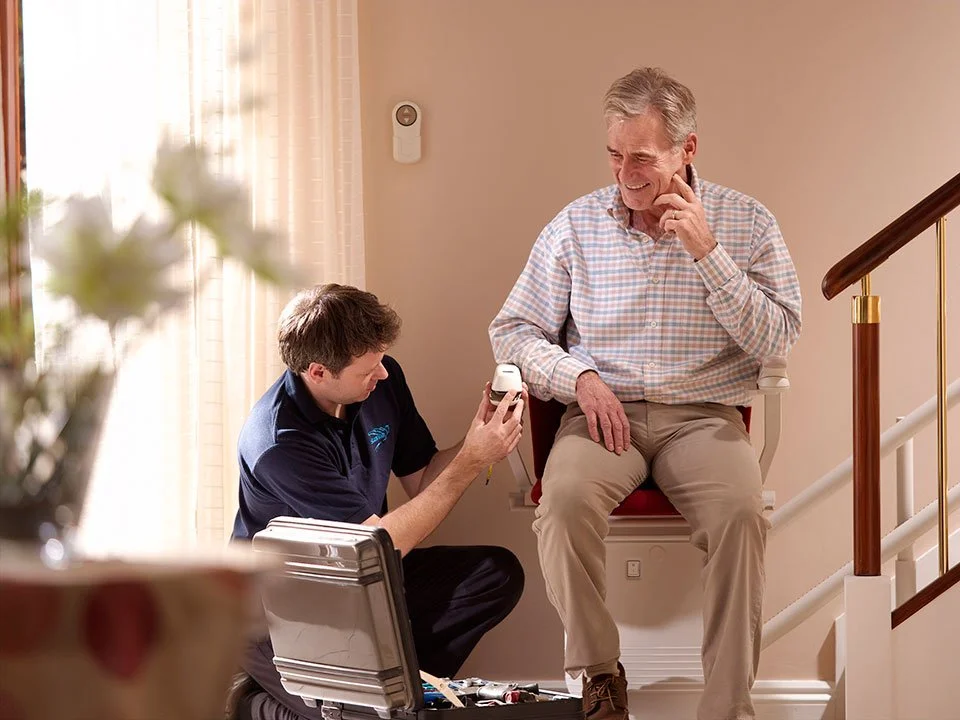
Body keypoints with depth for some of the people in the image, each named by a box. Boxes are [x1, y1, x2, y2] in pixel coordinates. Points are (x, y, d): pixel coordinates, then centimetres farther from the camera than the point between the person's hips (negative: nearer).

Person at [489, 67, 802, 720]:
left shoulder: (747, 224, 5)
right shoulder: (576, 225, 8)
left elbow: (777, 341, -3)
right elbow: (513, 330, 11)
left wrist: (706, 251, -12)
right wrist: (579, 379, -8)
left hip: (704, 415, -1)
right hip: (604, 412, 1)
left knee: (741, 512, -33)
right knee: (567, 496, -33)